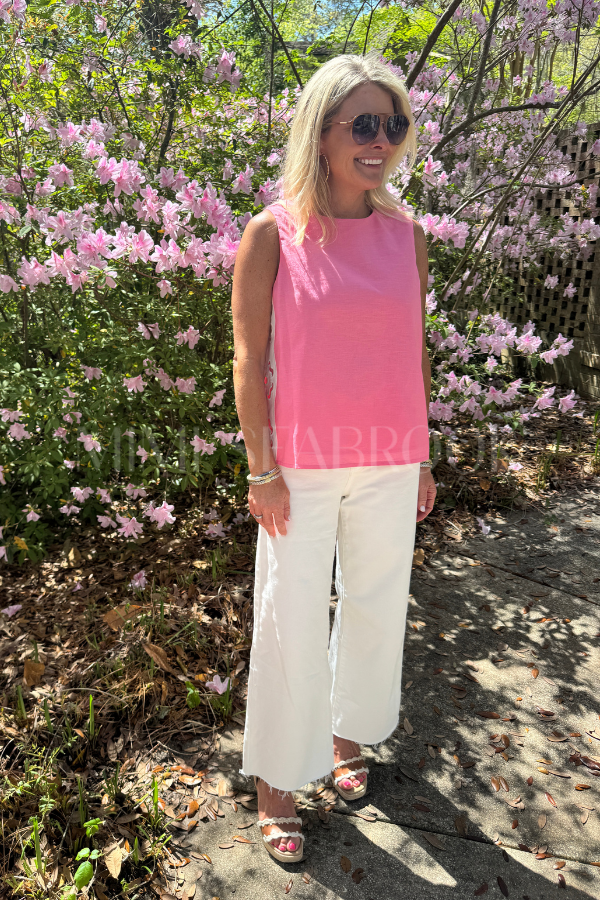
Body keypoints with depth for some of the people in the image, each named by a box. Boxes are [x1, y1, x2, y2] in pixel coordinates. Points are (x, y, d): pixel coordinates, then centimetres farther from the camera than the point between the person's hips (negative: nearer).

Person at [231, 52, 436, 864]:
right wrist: (262, 468, -9)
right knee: (291, 620, 5)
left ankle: (350, 734, 42)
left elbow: (414, 352, 9)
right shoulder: (272, 234, -5)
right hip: (302, 463, -4)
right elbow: (251, 359, -6)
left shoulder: (405, 234, 6)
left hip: (389, 464, 4)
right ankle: (277, 778, 27)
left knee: (377, 605, 16)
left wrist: (421, 458, 9)